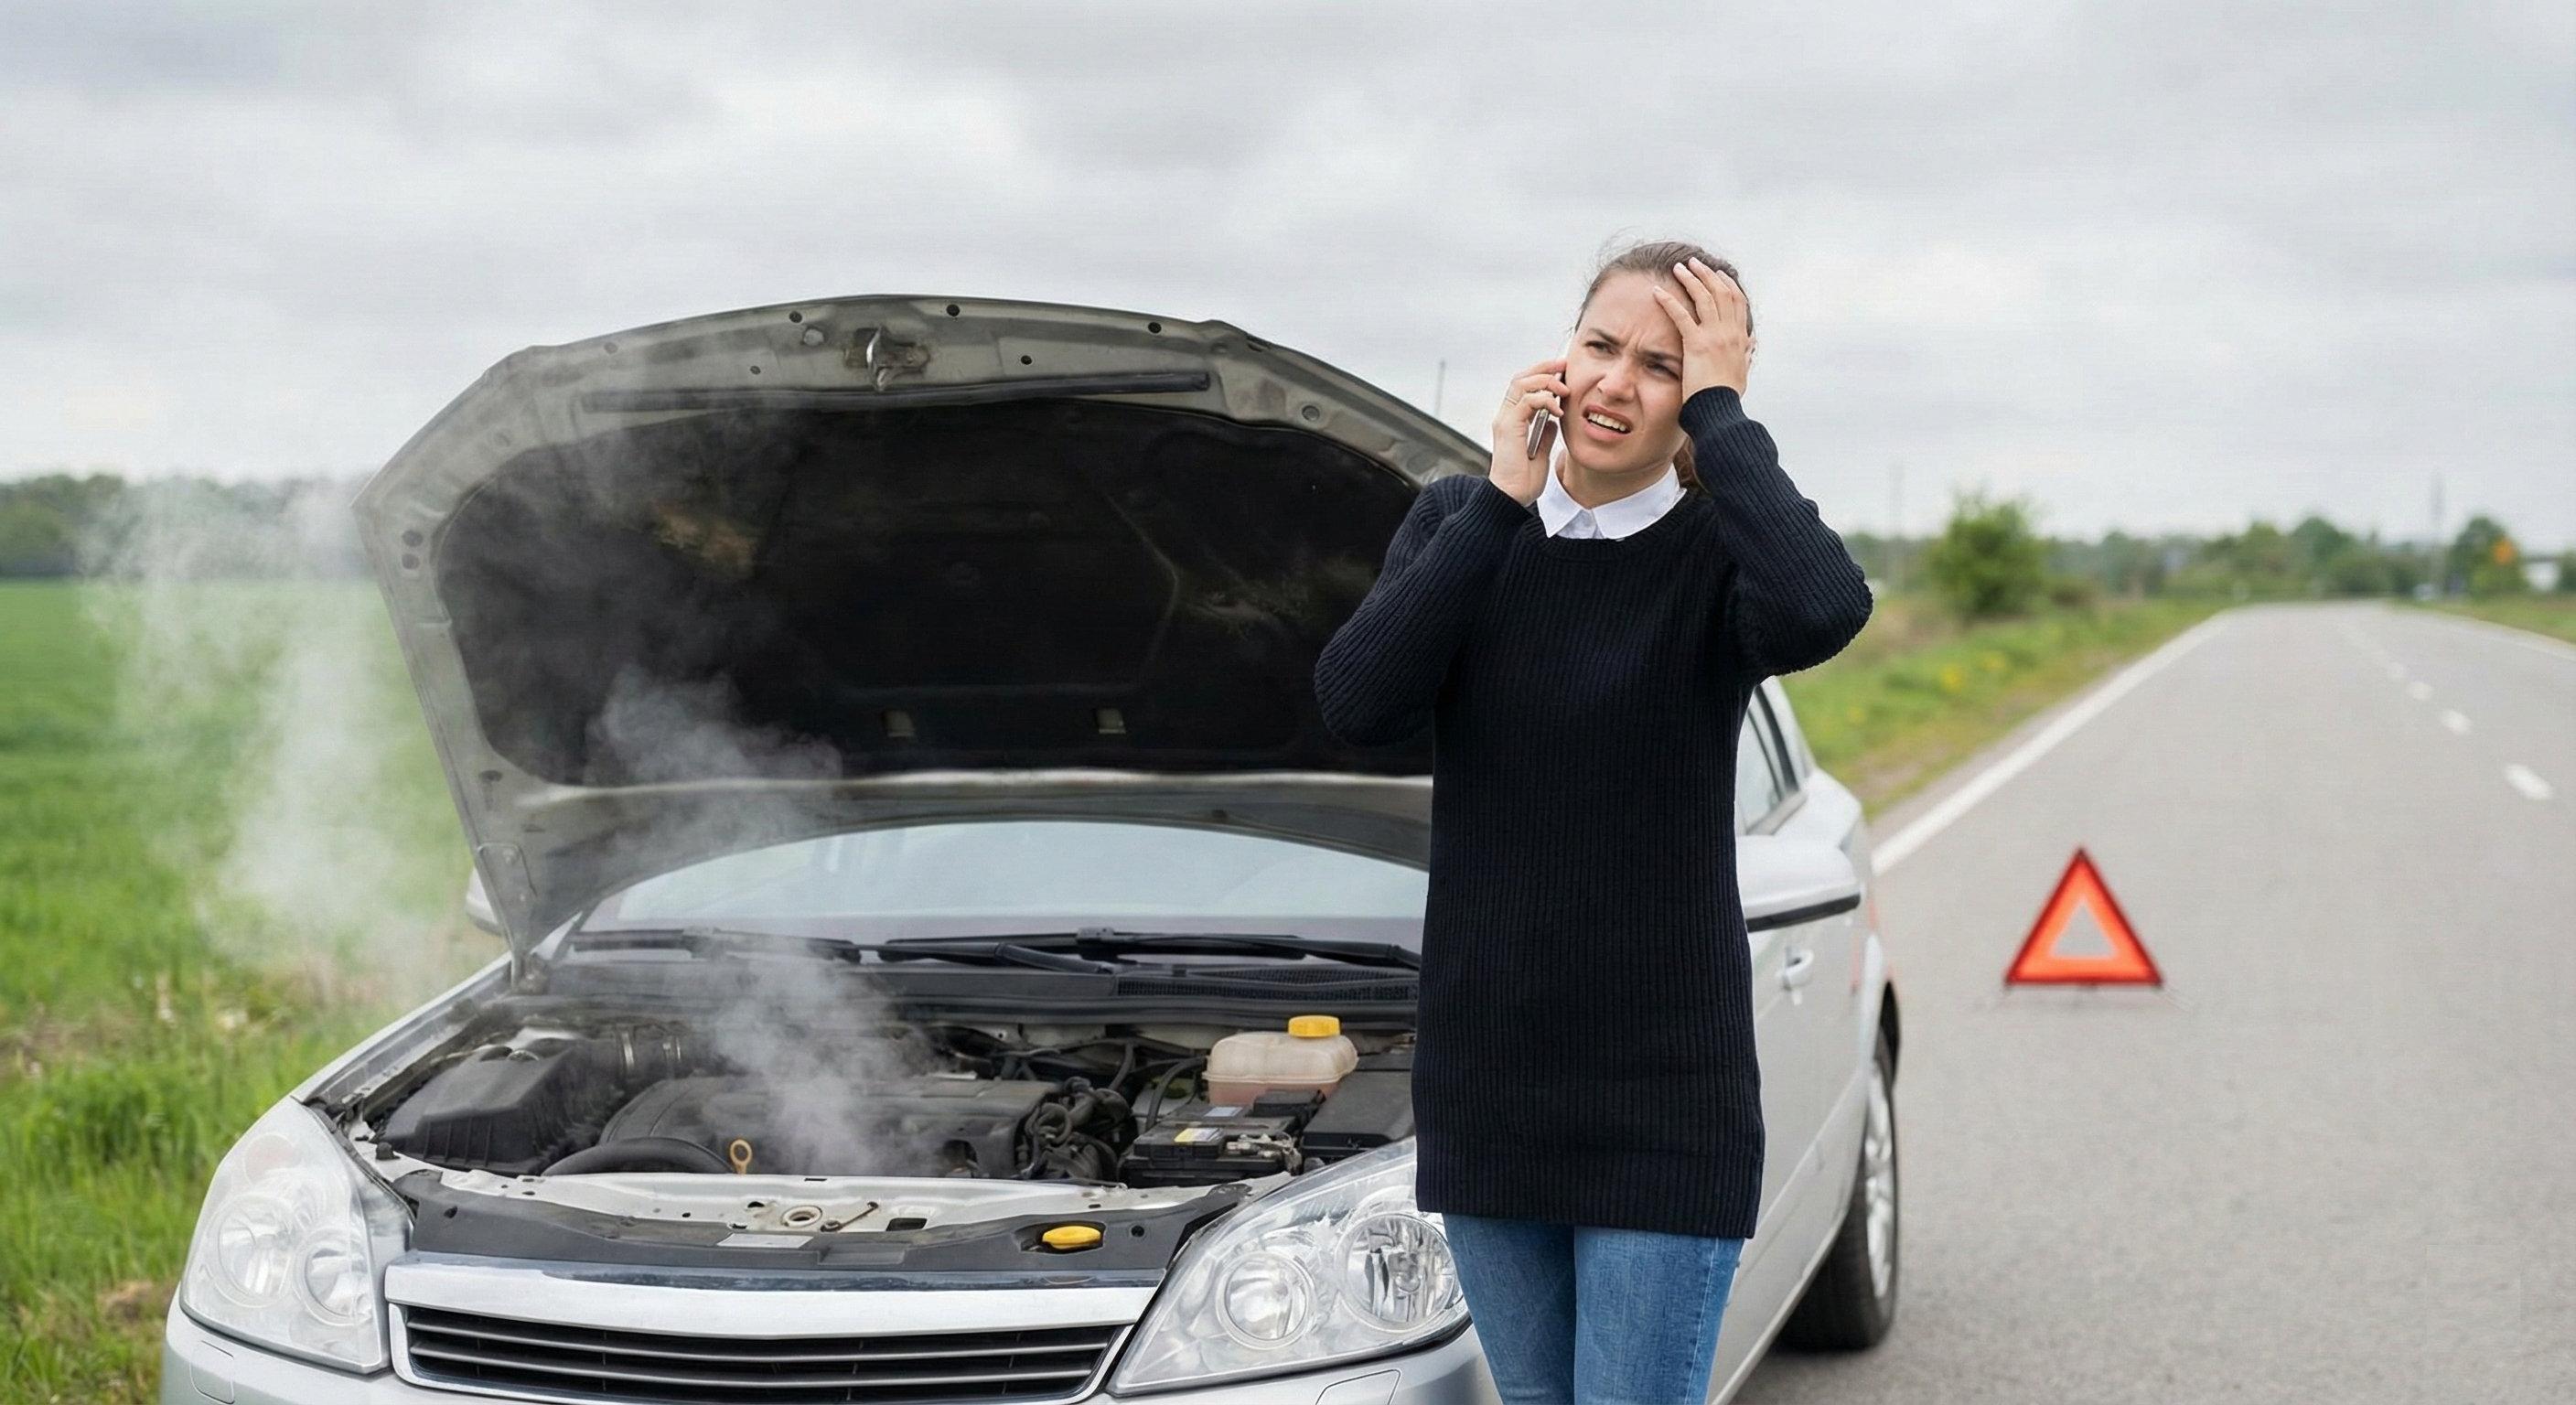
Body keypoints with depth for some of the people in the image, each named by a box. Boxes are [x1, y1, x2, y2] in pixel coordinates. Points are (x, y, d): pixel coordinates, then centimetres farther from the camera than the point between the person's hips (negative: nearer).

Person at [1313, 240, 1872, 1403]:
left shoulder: (1719, 552, -7)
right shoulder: (1456, 524, 4)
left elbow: (1822, 612, -32)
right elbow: (1357, 704, -13)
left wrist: (1719, 415, -20)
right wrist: (1501, 503, -14)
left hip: (1662, 1095, -4)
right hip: (1483, 1078, 4)